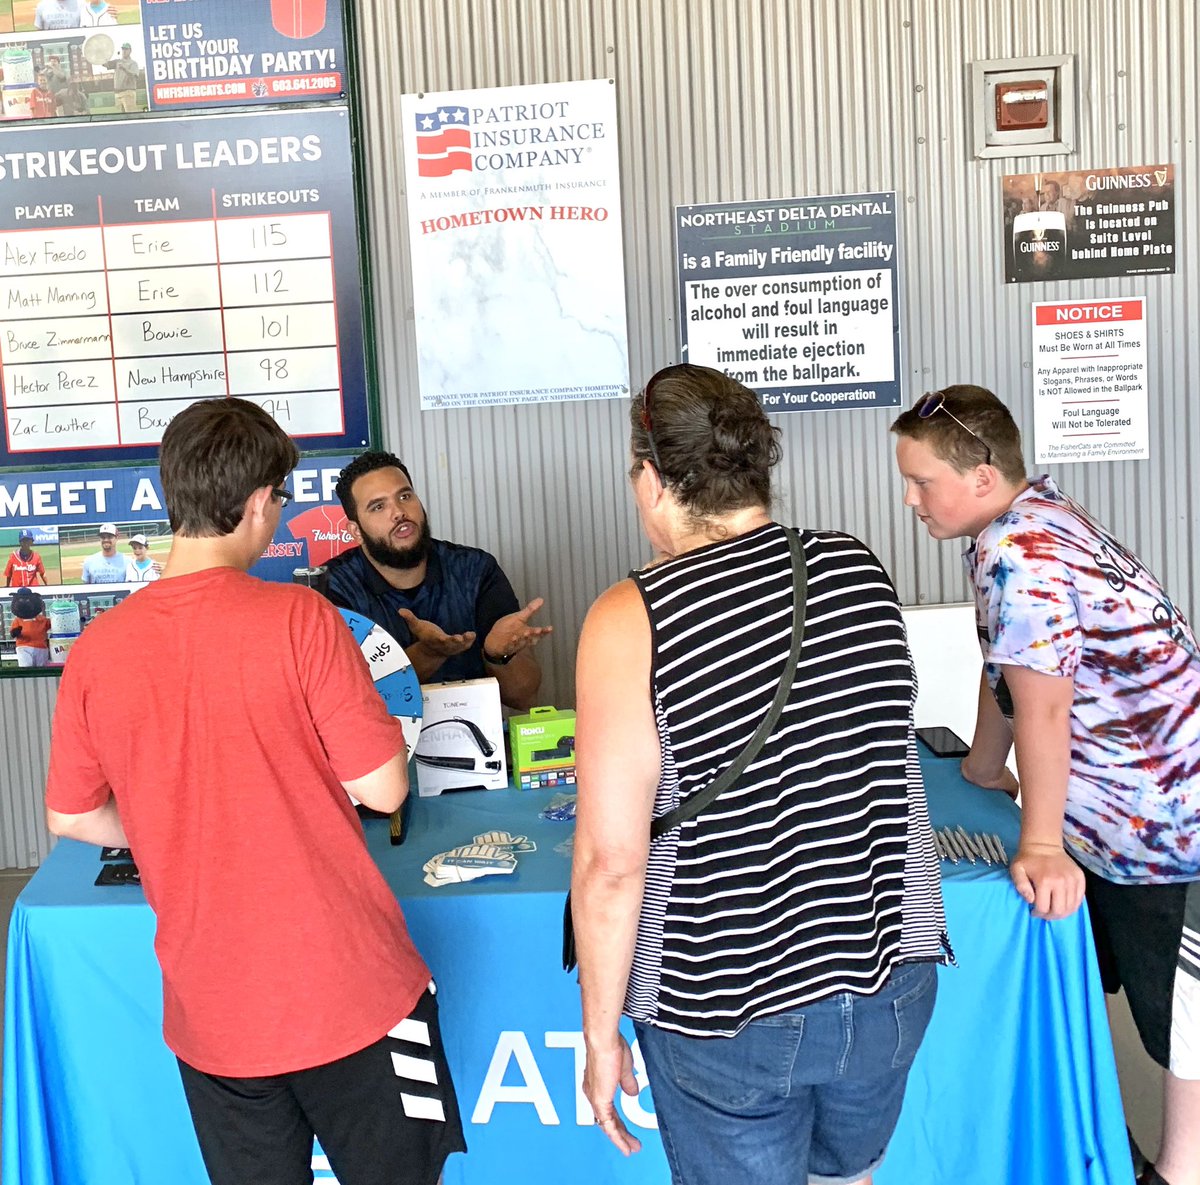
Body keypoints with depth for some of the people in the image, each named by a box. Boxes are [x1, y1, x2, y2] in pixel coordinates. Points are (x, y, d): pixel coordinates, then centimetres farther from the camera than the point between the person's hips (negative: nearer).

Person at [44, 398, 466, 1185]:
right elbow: (384, 788, -15)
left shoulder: (98, 648, -5)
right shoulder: (298, 618, -17)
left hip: (211, 1013, 4)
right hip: (350, 995, -3)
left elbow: (71, 817, 7)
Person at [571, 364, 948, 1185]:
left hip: (730, 1017, -4)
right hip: (892, 983, 5)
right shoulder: (861, 571, -5)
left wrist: (601, 1033, -6)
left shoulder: (630, 622, -19)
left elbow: (611, 863, -18)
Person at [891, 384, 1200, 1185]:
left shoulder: (1019, 556, -25)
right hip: (1108, 803, 11)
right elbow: (1004, 667, 14)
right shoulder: (1032, 517, 5)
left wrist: (1042, 843, -25)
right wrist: (985, 768, 22)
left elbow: (1041, 703, -28)